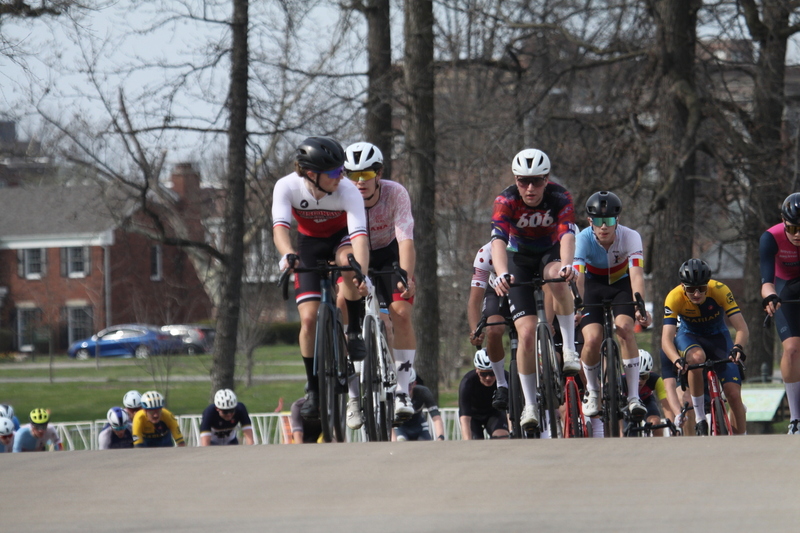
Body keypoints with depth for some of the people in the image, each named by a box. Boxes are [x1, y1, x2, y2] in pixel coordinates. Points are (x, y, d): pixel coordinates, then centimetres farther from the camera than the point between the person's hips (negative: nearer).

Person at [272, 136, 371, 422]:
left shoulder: (347, 190, -31)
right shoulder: (287, 187, -27)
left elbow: (359, 236, -40)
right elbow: (280, 228, -39)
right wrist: (288, 255, -60)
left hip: (342, 238, -1)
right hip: (310, 244, 1)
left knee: (348, 262, -39)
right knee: (309, 319, -12)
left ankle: (355, 331, -18)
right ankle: (314, 390, 2)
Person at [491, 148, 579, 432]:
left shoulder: (560, 198, -25)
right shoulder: (506, 201, -25)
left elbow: (567, 235, -40)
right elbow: (498, 241, -38)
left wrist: (567, 265, -60)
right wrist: (502, 275, -57)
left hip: (551, 253, 0)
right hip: (520, 260, 0)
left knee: (556, 277, -38)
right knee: (527, 333, -13)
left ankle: (570, 349, -28)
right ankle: (530, 405, -1)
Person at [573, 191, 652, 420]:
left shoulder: (630, 237, -25)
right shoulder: (583, 239, -26)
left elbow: (636, 274, -35)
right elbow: (577, 276, -36)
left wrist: (640, 306, -51)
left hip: (621, 285, 0)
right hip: (593, 287, 0)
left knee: (624, 328, -28)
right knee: (592, 340, -22)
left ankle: (634, 397, -23)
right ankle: (592, 391, 6)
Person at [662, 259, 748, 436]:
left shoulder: (720, 290, -29)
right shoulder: (674, 298, -29)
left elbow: (742, 328, -33)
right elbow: (666, 338, -35)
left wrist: (737, 348, -54)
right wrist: (677, 360, -55)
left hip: (717, 337, 1)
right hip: (689, 336, -1)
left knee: (734, 394, -13)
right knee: (697, 357, -37)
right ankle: (699, 417, -23)